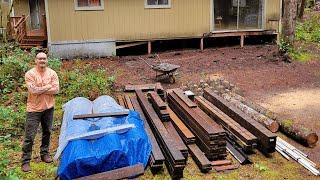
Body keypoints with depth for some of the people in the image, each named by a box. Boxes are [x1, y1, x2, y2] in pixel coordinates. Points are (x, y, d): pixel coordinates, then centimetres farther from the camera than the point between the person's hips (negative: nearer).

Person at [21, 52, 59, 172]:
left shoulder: (52, 73, 0)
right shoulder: (30, 74, -10)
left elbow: (56, 90, -10)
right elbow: (33, 90, -21)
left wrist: (39, 90, -16)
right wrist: (48, 87, -13)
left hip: (48, 108, 4)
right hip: (34, 109, -4)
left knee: (47, 132, 16)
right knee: (30, 136, -3)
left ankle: (45, 153, 34)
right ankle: (25, 161, 4)